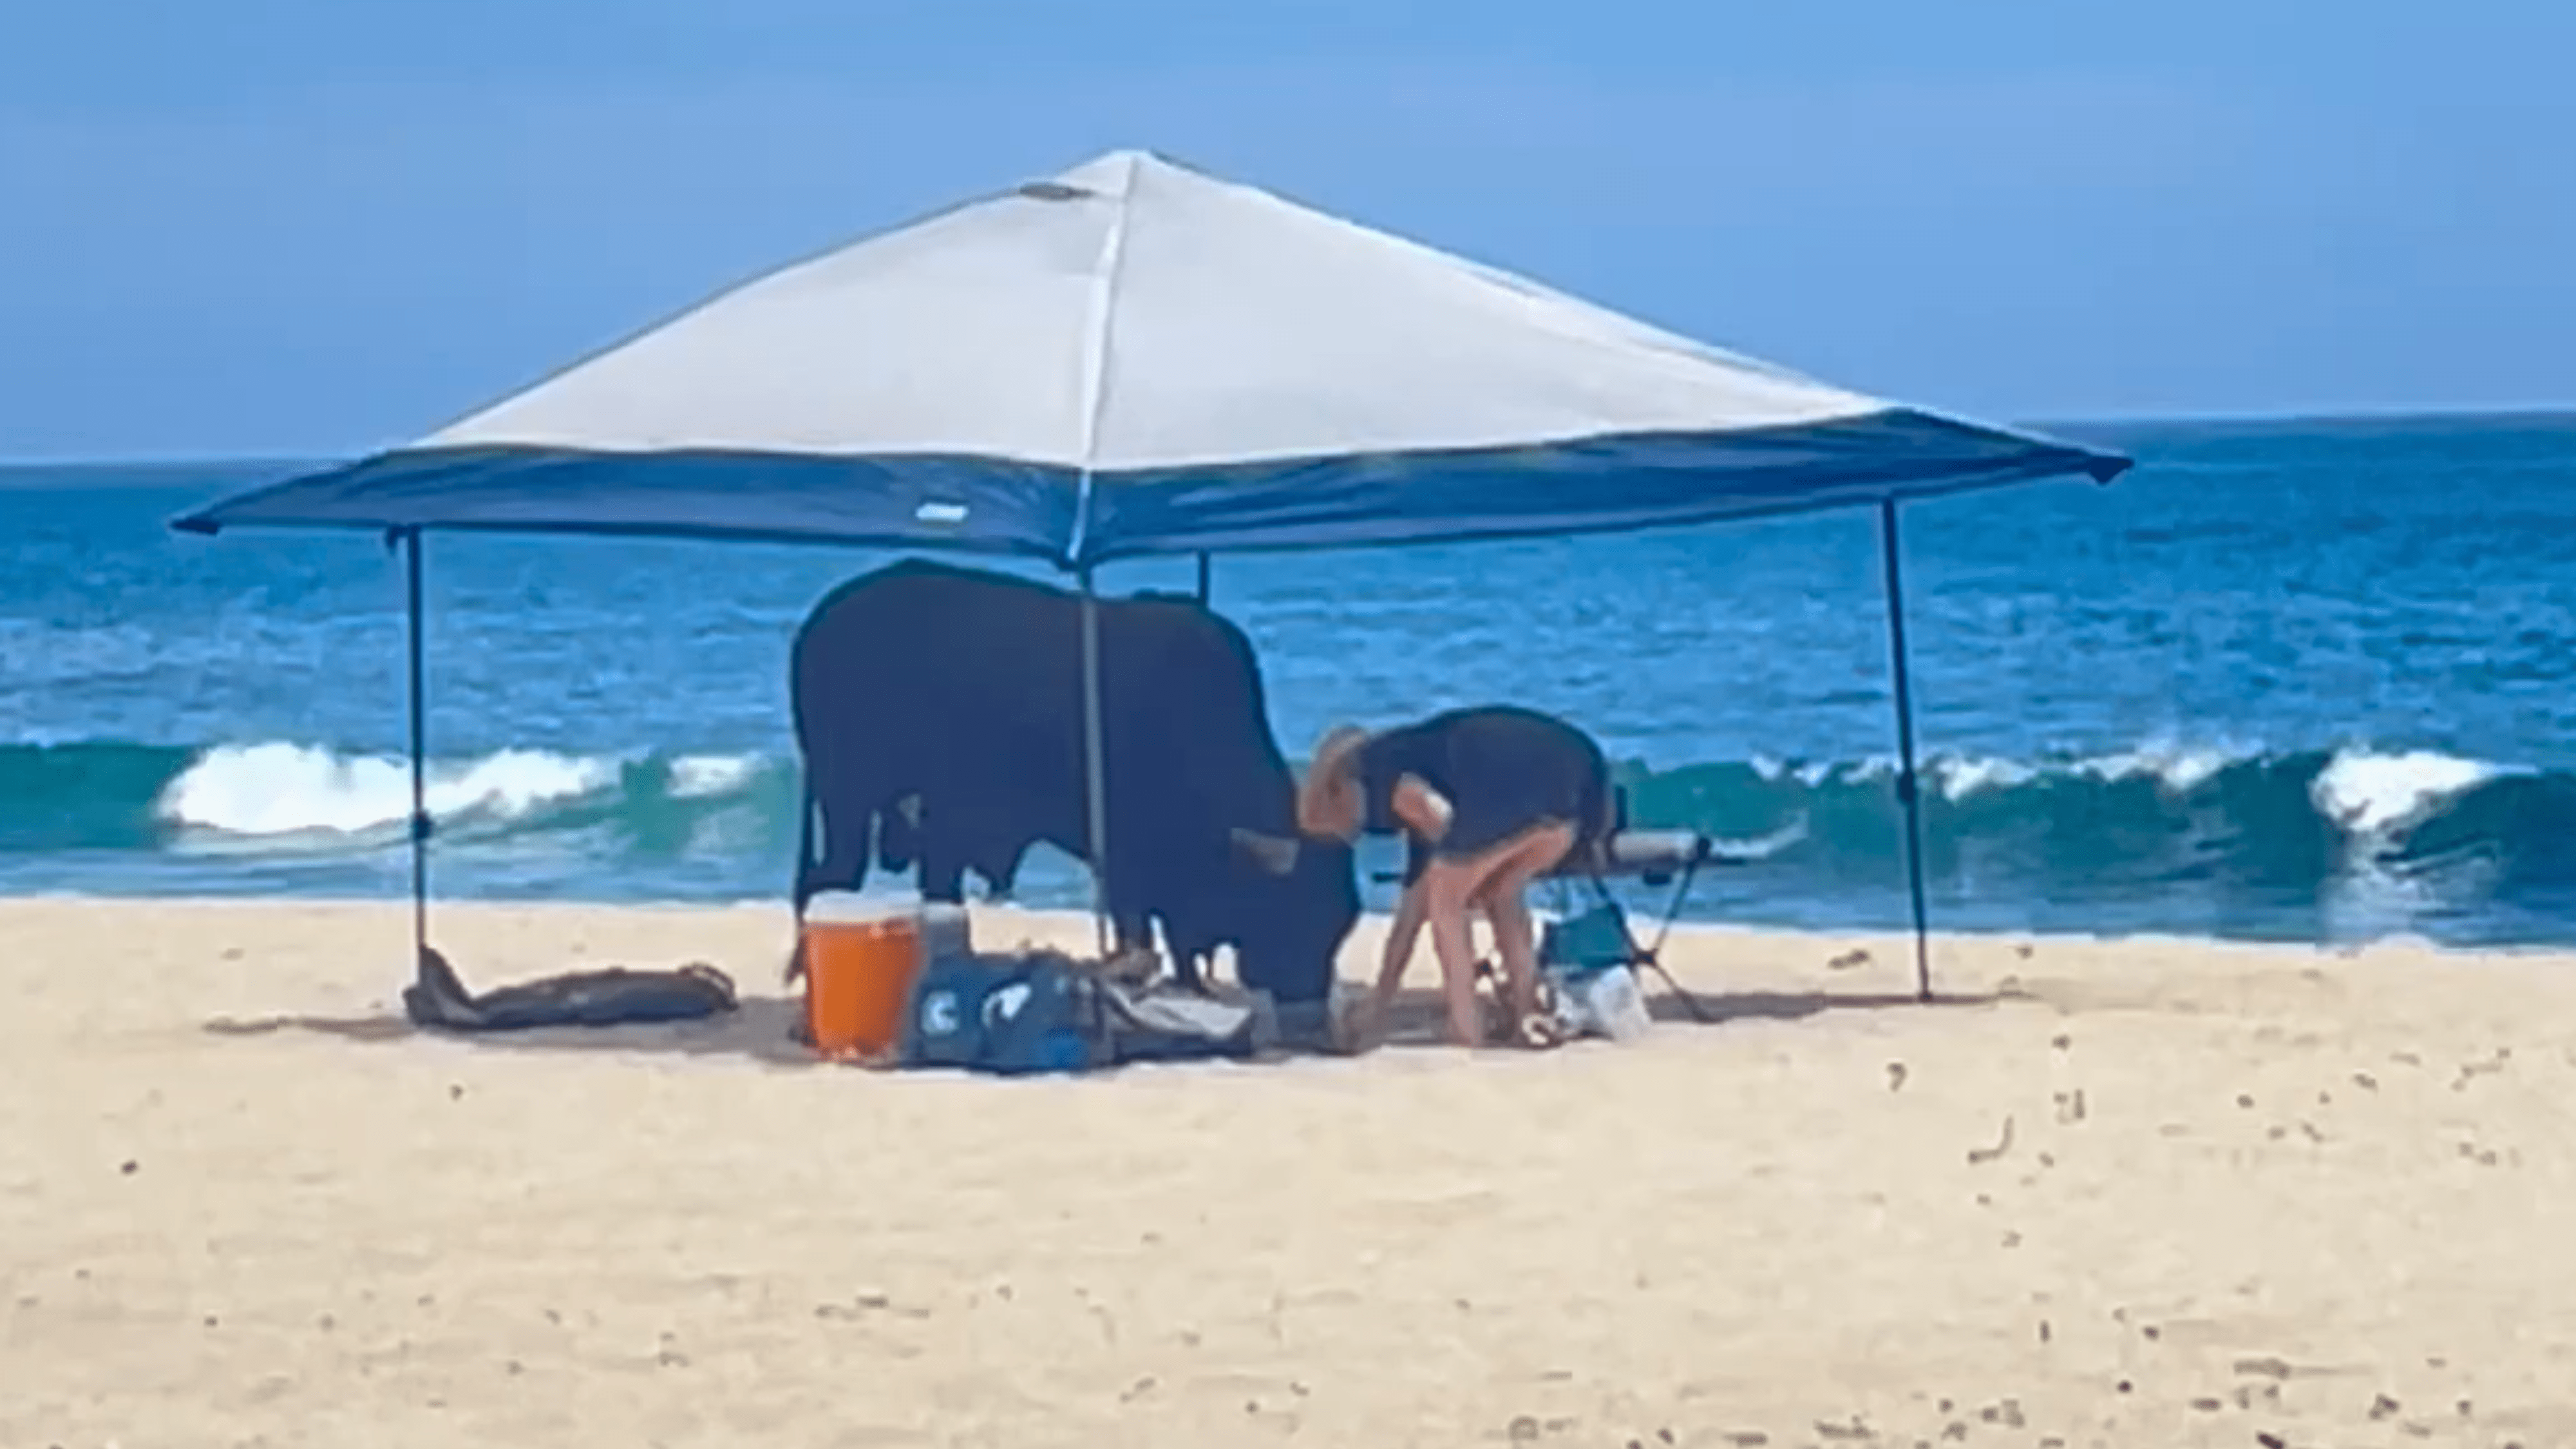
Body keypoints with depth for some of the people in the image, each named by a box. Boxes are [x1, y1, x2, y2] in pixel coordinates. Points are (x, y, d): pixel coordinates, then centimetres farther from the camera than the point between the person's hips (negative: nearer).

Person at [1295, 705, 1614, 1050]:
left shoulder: (1372, 767, 19)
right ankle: (1529, 1015, 18)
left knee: (1446, 899, 15)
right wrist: (1381, 997, 51)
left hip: (1509, 785, -8)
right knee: (1500, 893, 29)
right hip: (1577, 778, 8)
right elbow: (1413, 908, 44)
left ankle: (1467, 1027, 14)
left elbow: (1436, 813, -4)